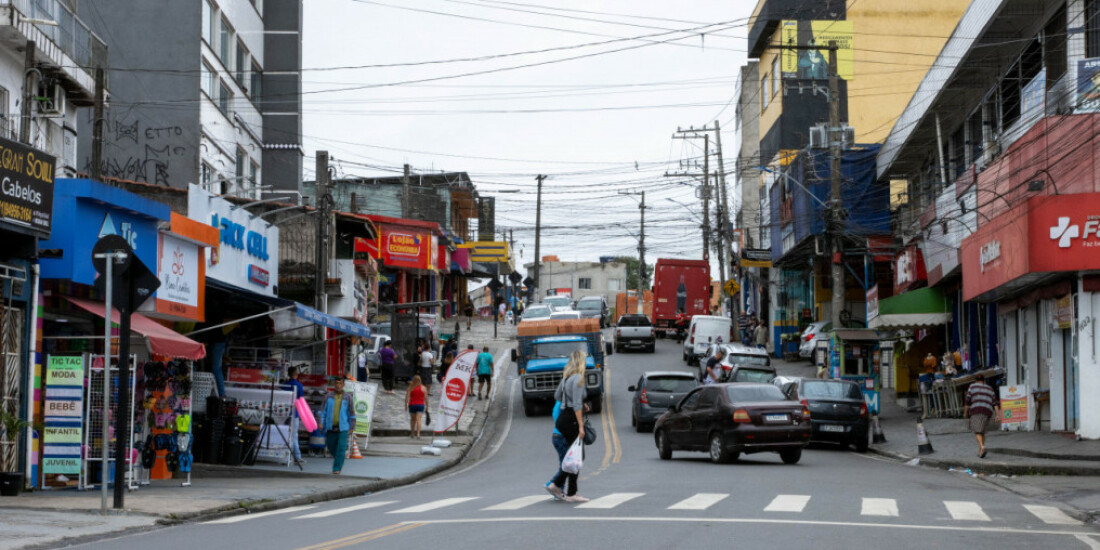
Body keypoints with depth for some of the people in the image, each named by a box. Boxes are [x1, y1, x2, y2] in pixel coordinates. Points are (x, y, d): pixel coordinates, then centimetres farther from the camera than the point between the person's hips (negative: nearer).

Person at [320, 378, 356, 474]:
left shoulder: (347, 398, 4)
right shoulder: (329, 397, 7)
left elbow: (352, 413, 8)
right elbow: (324, 411, 10)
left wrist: (351, 426, 5)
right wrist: (321, 422, -1)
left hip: (342, 428, -2)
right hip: (331, 428, 2)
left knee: (341, 448, -10)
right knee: (331, 447, 9)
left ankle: (337, 468, -7)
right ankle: (339, 462, 35)